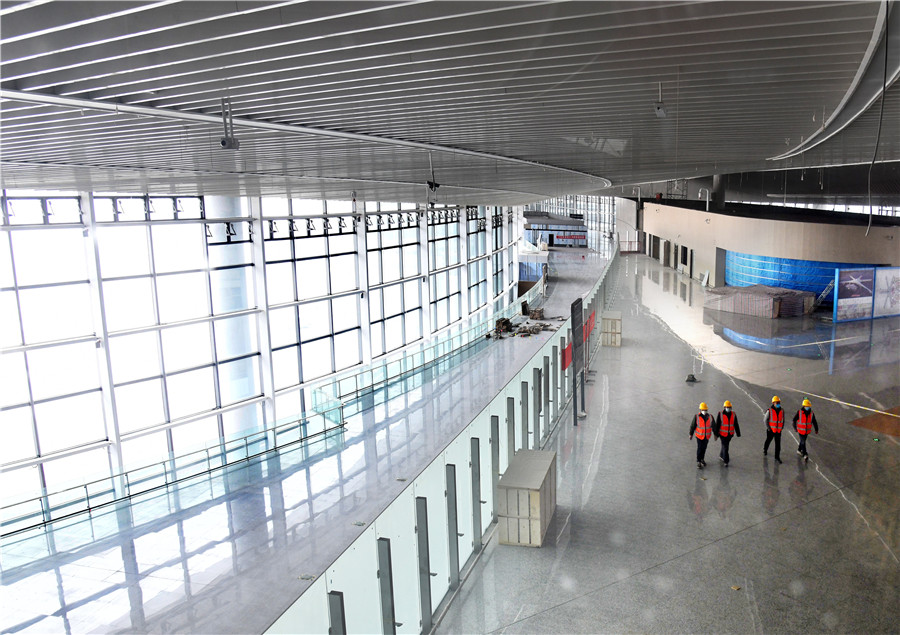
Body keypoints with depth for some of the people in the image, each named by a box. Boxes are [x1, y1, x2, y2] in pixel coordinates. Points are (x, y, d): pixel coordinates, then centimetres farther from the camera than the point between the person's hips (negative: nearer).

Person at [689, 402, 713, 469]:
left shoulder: (710, 417, -10)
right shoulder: (696, 417, -18)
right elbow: (692, 426, -8)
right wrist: (691, 434, -1)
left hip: (707, 436, 3)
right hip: (699, 436, -3)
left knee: (704, 448, 17)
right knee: (700, 448, -5)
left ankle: (702, 459, 36)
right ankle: (699, 462, 4)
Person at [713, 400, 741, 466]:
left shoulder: (733, 414, -3)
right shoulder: (720, 414, -12)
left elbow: (736, 425, 3)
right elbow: (717, 424, -9)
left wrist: (738, 433, 2)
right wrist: (716, 434, -9)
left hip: (730, 434, 4)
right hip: (723, 433, -4)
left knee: (725, 445, 19)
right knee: (725, 447, -5)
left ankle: (721, 456, 41)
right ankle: (726, 461, 1)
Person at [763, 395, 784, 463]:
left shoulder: (782, 411, 1)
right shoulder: (770, 411, -11)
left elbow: (783, 420, 14)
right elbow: (765, 419, -7)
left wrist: (781, 428, 5)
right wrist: (768, 428, -11)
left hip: (778, 431, 2)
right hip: (771, 430, -2)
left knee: (778, 444, -4)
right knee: (768, 441, 17)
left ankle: (777, 458, 0)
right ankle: (765, 450, 47)